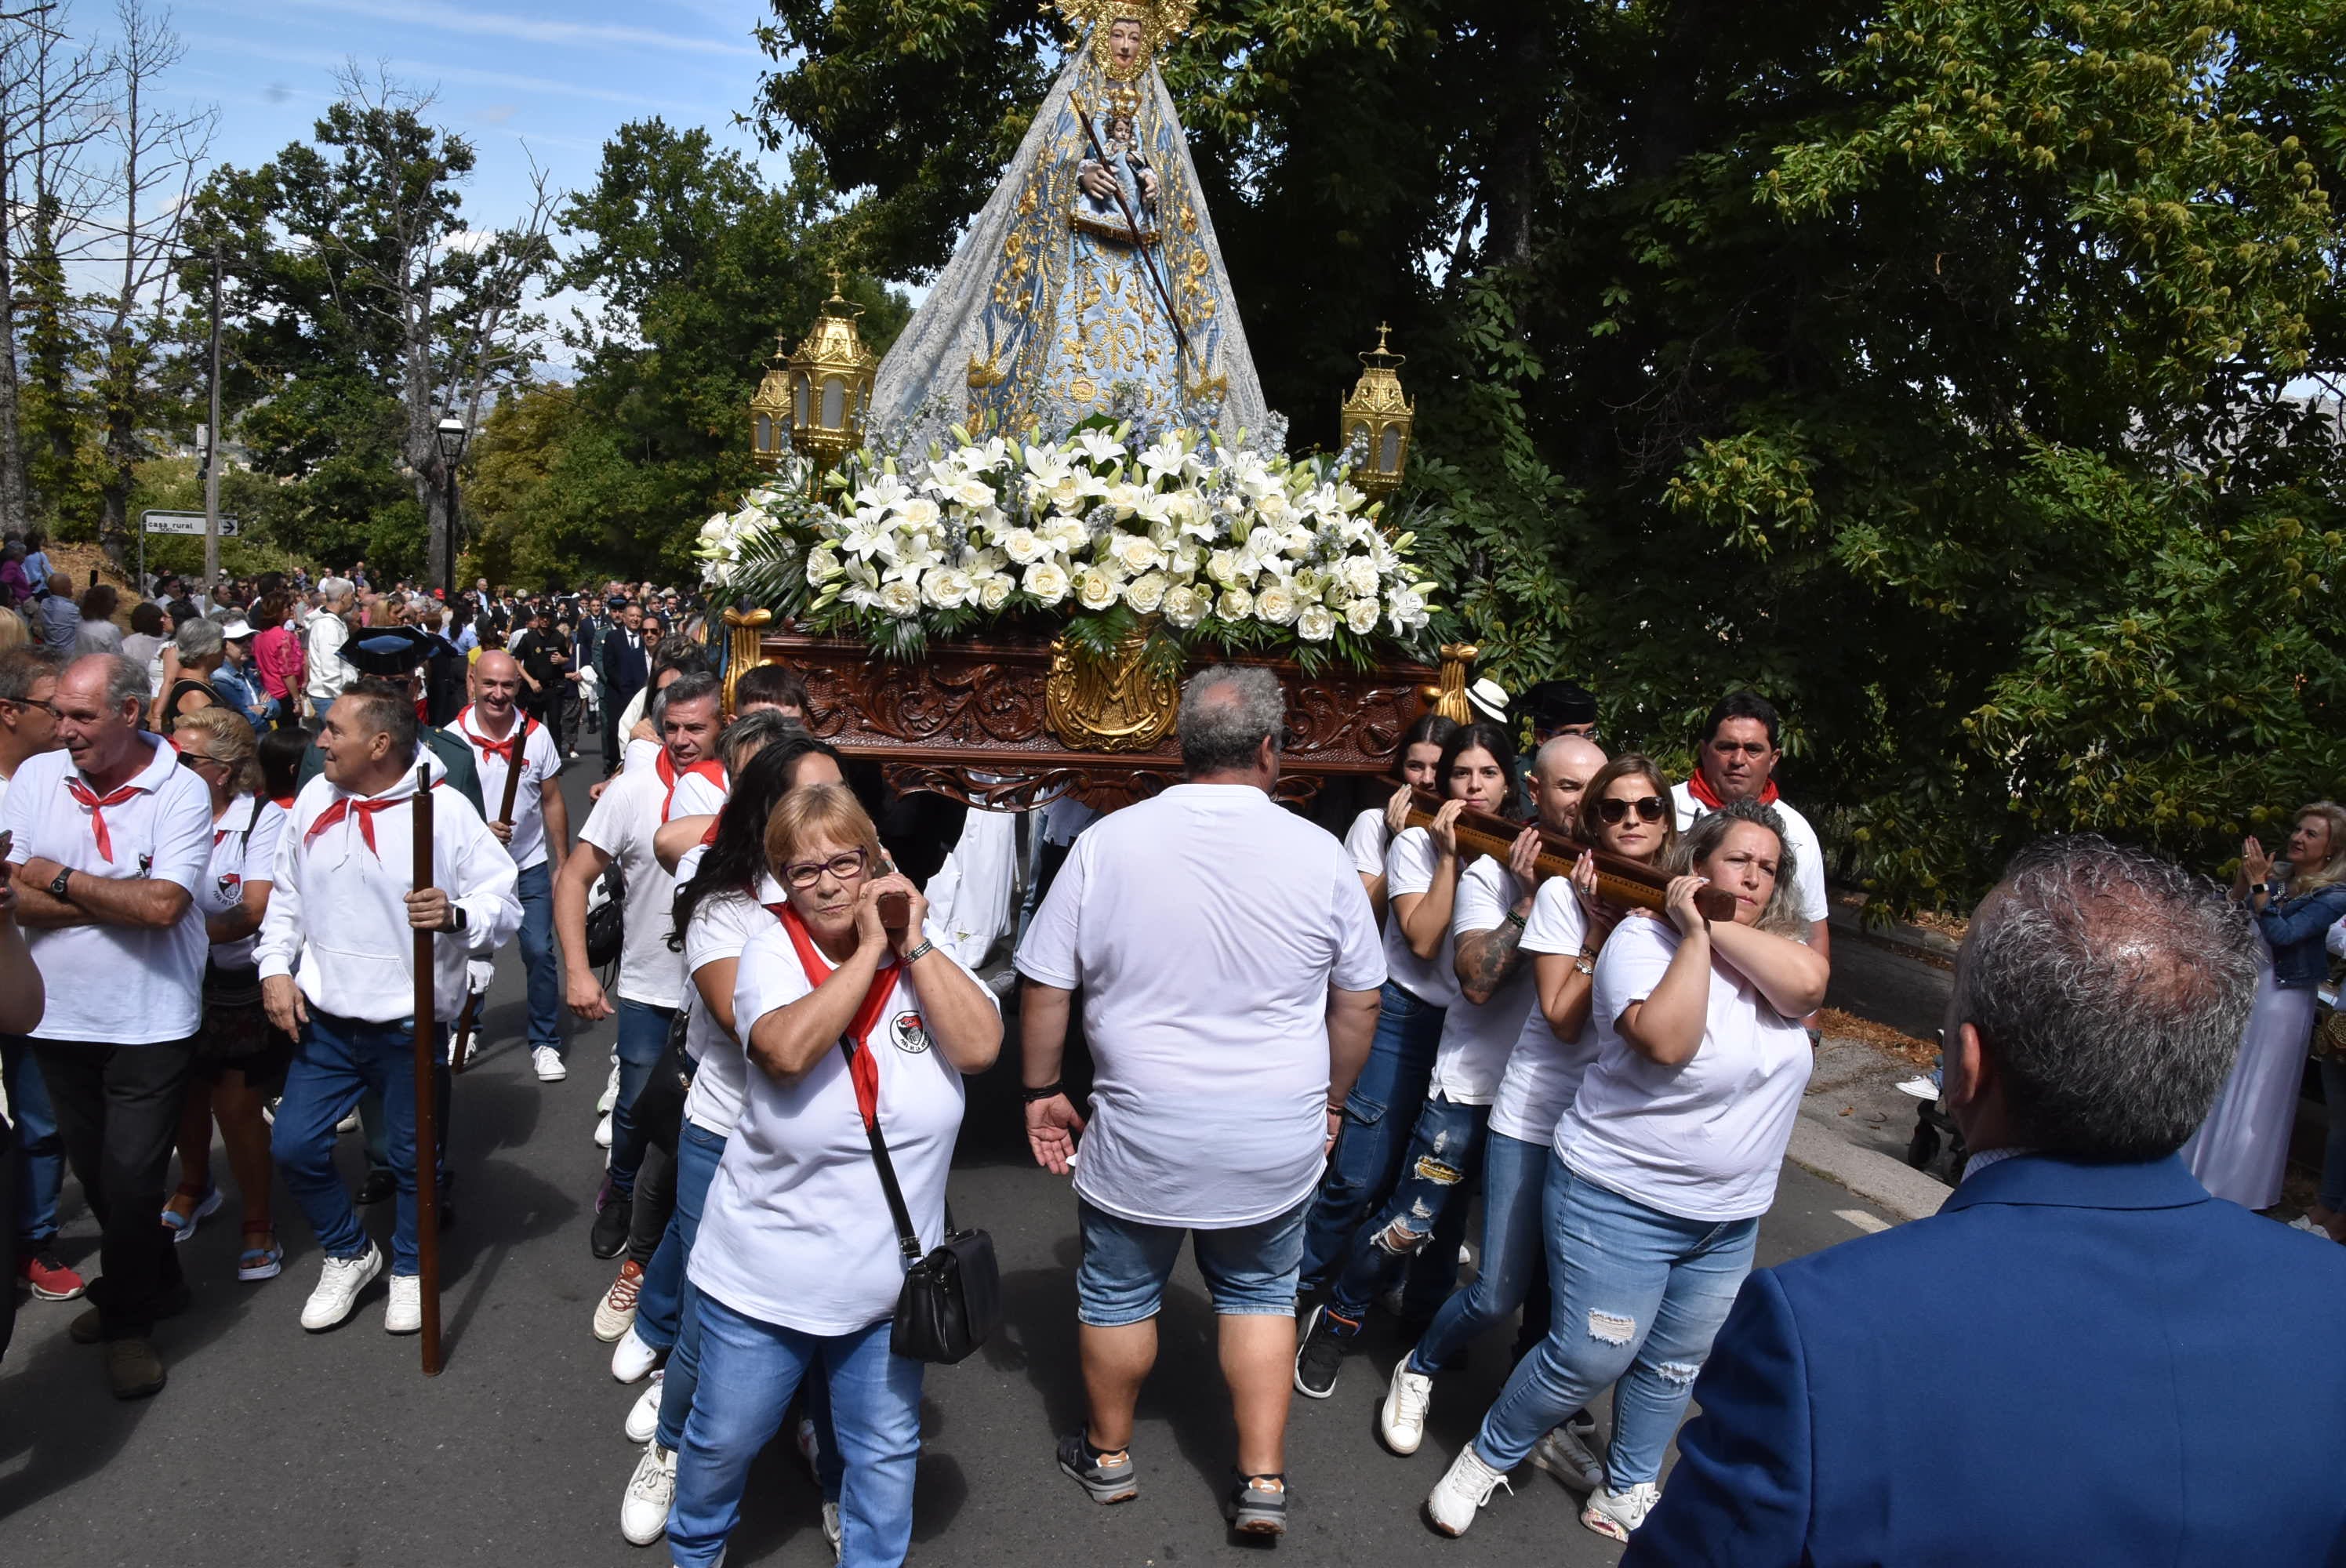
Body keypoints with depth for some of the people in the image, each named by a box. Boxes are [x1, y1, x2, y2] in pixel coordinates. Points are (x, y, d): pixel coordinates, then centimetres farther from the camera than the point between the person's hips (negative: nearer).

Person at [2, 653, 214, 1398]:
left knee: (132, 1179, 5)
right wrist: (122, 898, -18)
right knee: (94, 1172, 18)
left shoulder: (181, 791, -13)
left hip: (149, 1022, -4)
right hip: (61, 1017, 4)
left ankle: (127, 1319, 26)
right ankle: (154, 1283, 40)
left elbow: (163, 905, -22)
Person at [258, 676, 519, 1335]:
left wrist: (456, 914, -35)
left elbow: (504, 902, -15)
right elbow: (286, 894, 12)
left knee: (412, 1155, 10)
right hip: (324, 1017, 5)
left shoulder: (445, 810, -16)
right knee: (294, 1144, 7)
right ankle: (348, 1254, 32)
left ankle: (410, 1266, 35)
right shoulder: (315, 798, 1)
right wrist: (276, 967, 3)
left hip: (410, 1024, -4)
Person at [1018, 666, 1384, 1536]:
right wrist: (1330, 1103, 16)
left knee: (1118, 1291, 20)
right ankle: (1263, 1480, 27)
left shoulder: (1106, 842, -11)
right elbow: (1359, 1002, 2)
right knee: (1259, 1294, 22)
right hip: (1277, 1140, 1)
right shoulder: (1321, 855, -9)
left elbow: (1045, 987, -5)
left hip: (1140, 1135, -1)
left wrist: (1042, 1089, 9)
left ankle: (1107, 1454, 39)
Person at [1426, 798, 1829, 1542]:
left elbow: (1806, 983, -20)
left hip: (1729, 1218, 6)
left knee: (1674, 1366, 18)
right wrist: (1694, 930, -25)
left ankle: (1625, 1495, 38)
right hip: (1621, 1201, -6)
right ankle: (1487, 1457, 24)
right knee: (1590, 1357, 0)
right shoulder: (1642, 937, -14)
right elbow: (1667, 1040, -29)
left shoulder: (1774, 945, 3)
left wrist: (1719, 927, -19)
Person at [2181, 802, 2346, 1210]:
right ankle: (2200, 1161, 29)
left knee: (2256, 1092, 6)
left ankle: (2239, 1184, 20)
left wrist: (2260, 883, -23)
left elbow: (2281, 935, -23)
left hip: (2280, 1000, -5)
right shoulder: (2279, 872, 2)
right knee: (2218, 1083, 14)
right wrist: (2244, 876, -9)